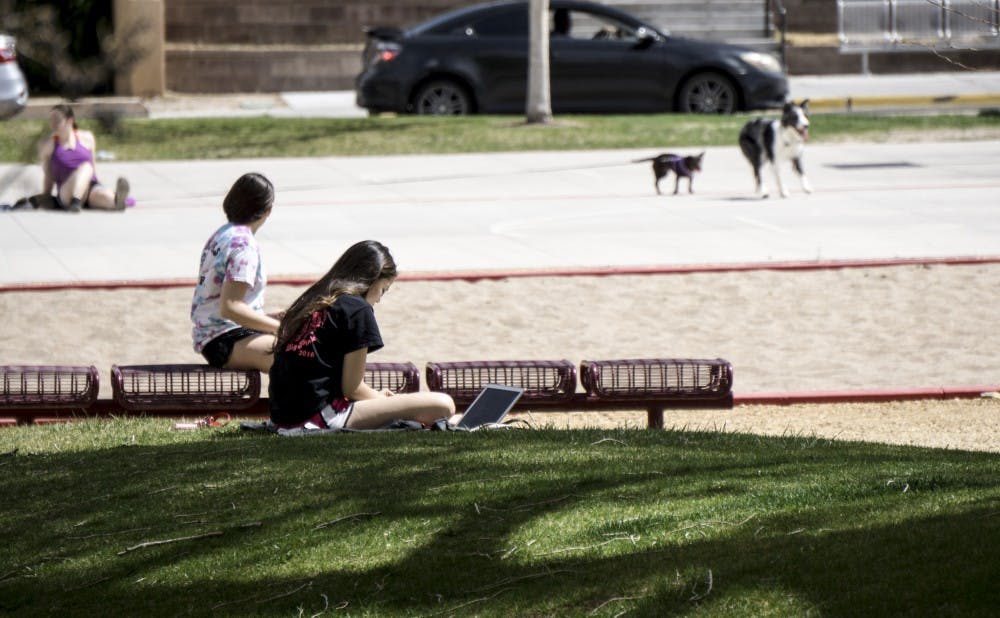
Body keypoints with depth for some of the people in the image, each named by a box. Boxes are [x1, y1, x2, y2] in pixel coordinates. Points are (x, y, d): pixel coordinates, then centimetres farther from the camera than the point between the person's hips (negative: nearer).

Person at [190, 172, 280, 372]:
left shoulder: (223, 234, 16)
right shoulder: (243, 244, -14)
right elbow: (229, 308, -22)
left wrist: (269, 318, 18)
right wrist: (280, 327, -17)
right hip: (225, 342, -11)